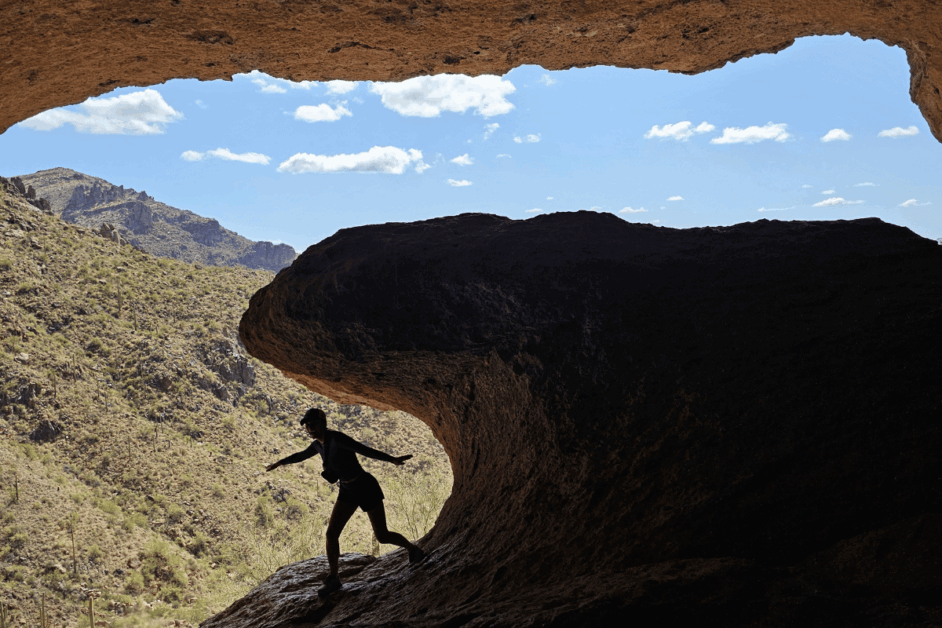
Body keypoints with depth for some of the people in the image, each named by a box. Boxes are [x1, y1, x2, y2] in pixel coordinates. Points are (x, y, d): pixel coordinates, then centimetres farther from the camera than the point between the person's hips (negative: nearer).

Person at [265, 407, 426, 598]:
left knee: (382, 536, 0)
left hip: (366, 488, -7)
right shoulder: (318, 444, 1)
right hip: (348, 491, 7)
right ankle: (333, 579, 10)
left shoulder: (337, 438, -26)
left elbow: (366, 451, -36)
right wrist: (279, 463, 37)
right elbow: (302, 455, 23)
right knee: (331, 533, -3)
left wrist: (393, 460, -47)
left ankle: (414, 550, 28)